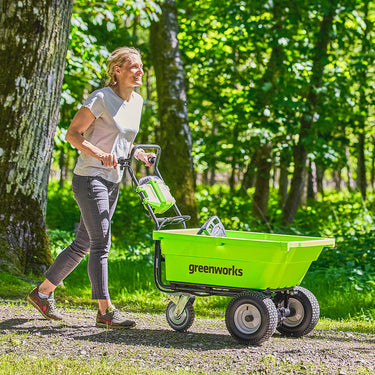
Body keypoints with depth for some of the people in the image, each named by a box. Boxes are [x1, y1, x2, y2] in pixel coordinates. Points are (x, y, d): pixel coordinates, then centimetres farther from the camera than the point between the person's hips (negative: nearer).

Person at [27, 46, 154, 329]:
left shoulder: (137, 101, 12)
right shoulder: (101, 99, -11)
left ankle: (43, 293, 22)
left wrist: (138, 154, 5)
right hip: (90, 177, -8)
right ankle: (106, 311, -8)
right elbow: (72, 134, -12)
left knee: (84, 243, 10)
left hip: (113, 182, 8)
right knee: (101, 242, -11)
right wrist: (99, 154, -27)